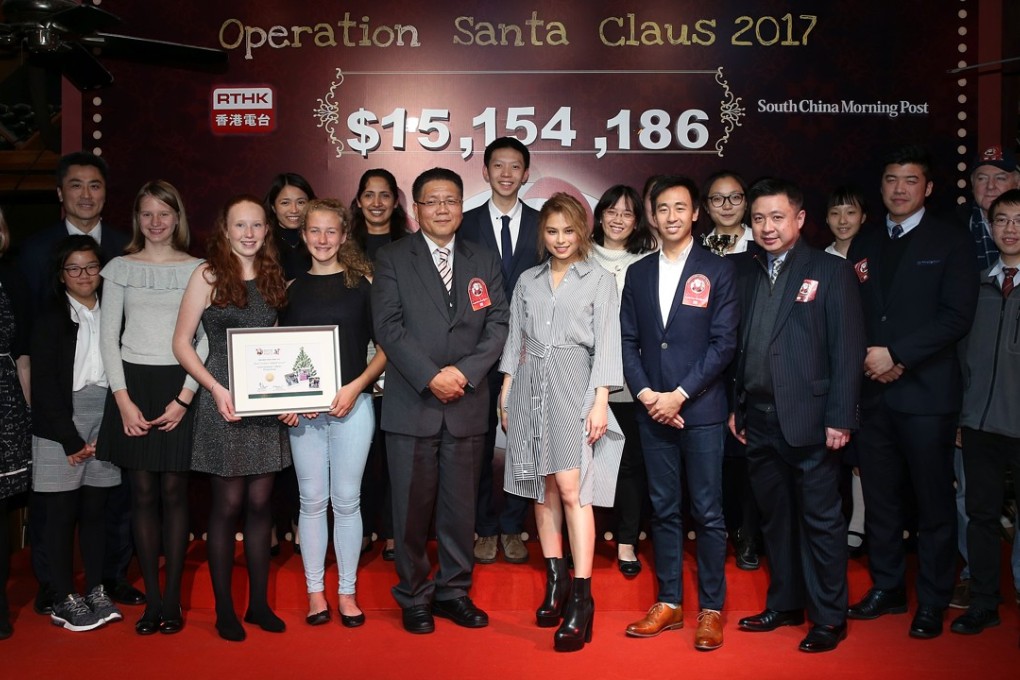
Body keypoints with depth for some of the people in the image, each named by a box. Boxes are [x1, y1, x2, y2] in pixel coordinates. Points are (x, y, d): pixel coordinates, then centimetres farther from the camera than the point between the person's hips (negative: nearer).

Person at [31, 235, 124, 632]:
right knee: (62, 512, 2)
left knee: (96, 510, 9)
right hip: (60, 425, -3)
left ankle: (96, 592, 18)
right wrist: (71, 439, -11)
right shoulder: (51, 320, -1)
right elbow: (45, 385, -6)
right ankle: (63, 601, 10)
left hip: (105, 422, 3)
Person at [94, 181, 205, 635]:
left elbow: (206, 338, 0)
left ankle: (173, 599, 10)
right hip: (132, 384, 1)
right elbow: (108, 337, 5)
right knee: (143, 493, 3)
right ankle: (151, 598, 12)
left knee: (174, 491, 0)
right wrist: (123, 399, -4)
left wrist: (184, 397, -8)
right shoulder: (120, 269, 8)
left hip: (181, 387, -1)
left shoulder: (197, 269, 3)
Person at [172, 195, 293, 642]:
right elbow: (182, 343, -4)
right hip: (223, 403, -4)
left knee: (260, 503, 8)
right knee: (227, 504, 2)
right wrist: (216, 389, -16)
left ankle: (259, 603, 18)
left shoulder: (273, 279, 10)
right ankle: (225, 609, 13)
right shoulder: (208, 275, -2)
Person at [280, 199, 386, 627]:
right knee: (312, 500, 7)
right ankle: (314, 591, 19)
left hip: (352, 404, -2)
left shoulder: (362, 282, 2)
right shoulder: (292, 288, 8)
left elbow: (385, 346, 2)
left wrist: (356, 386, -11)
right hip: (302, 410, 2)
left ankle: (347, 592, 18)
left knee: (346, 500, 5)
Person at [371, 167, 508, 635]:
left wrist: (464, 372, -11)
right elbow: (388, 327, -7)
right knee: (412, 506, 4)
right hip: (411, 404, -2)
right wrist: (430, 377, -16)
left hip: (467, 404, 2)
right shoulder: (391, 259, 4)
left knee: (461, 505, 9)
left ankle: (454, 591, 24)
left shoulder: (484, 262, 12)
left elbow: (497, 326, 4)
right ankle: (414, 597, 19)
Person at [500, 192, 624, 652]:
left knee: (572, 489, -11)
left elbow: (606, 344, -2)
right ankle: (555, 581, 16)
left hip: (573, 388, -4)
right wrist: (506, 391, 8)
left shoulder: (600, 281, 4)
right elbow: (515, 339, 15)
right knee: (543, 487, 7)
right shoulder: (527, 281, 14)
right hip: (530, 388, 4)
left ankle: (581, 598, -7)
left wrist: (600, 402, -10)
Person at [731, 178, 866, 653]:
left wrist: (840, 418, -12)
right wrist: (734, 405, 7)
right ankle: (784, 605, 29)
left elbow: (848, 350, -7)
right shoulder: (743, 271, 10)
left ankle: (829, 618, 16)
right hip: (758, 418, 5)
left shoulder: (831, 272, -3)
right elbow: (735, 343, 10)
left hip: (808, 418, -5)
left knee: (821, 520, 3)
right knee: (774, 516, 15)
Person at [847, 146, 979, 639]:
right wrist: (871, 359, -5)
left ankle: (932, 602, 16)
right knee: (879, 497, 11)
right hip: (873, 391, 4)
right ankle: (887, 588, 25)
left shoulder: (950, 243, 0)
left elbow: (956, 317, -9)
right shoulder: (863, 245, 14)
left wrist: (897, 354, -15)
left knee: (933, 501, 4)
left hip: (926, 391, -4)